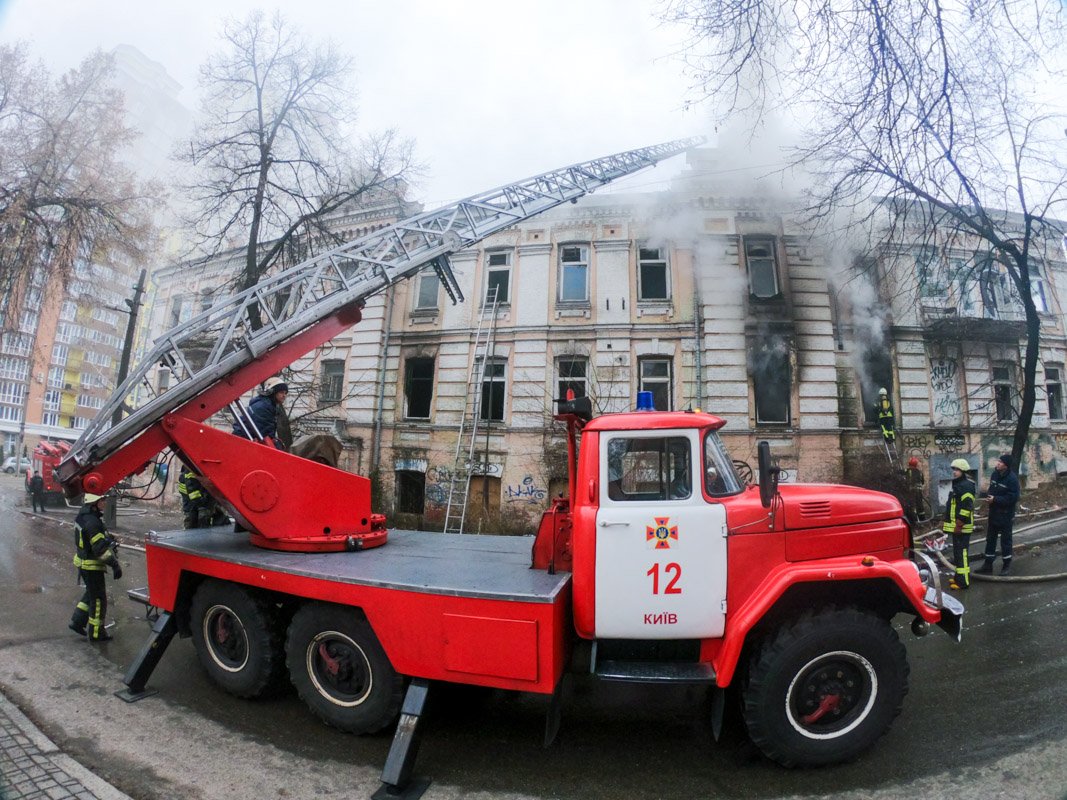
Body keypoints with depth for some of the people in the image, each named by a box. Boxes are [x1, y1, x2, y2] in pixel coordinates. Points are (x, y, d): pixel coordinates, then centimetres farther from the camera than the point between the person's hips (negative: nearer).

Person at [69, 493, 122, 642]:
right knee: (98, 599, 4)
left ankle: (77, 622, 31)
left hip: (82, 561, 9)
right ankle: (96, 633, 14)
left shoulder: (83, 516, 5)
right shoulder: (92, 522, -27)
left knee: (91, 593, 25)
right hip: (92, 566, -9)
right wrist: (115, 565, -22)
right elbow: (101, 548, -27)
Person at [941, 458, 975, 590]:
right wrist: (946, 522, 24)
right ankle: (959, 576, 27)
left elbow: (966, 507, -22)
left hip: (962, 527, -11)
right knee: (957, 552, 17)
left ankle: (963, 581, -6)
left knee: (961, 553, -9)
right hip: (956, 526, 11)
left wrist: (959, 524, -22)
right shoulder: (957, 484, 17)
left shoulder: (966, 486, -15)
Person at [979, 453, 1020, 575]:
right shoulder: (995, 474, 4)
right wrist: (988, 494, -4)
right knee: (990, 539, 13)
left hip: (1005, 514, -7)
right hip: (994, 512, 7)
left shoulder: (1012, 478, -18)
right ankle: (988, 564, 21)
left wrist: (995, 499, -21)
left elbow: (1013, 498, -21)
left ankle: (1007, 565, 21)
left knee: (1005, 540, 6)